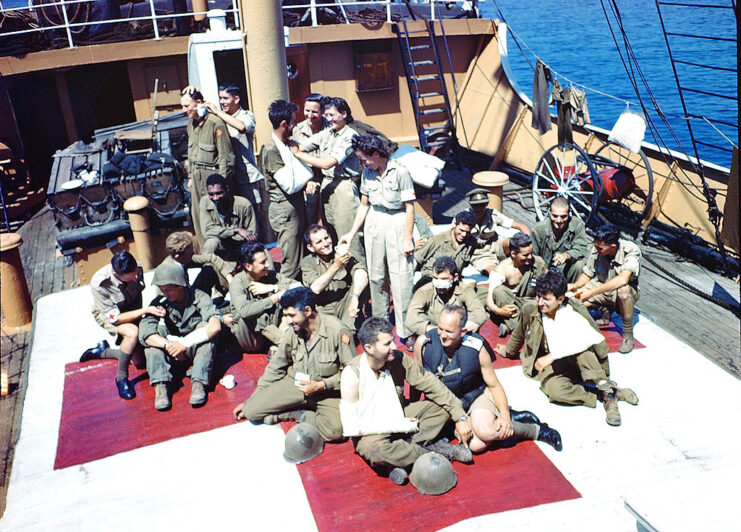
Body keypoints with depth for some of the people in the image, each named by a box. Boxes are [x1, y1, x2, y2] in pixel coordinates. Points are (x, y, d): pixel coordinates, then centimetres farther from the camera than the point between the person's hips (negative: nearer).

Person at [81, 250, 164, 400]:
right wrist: (146, 310, -36)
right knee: (133, 333, -37)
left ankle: (103, 351, 26)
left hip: (131, 312, 5)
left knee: (140, 361, 1)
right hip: (107, 315, -5)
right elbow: (115, 318, -30)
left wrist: (139, 313, 0)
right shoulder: (99, 284, -35)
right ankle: (121, 378, -16)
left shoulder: (137, 270, -23)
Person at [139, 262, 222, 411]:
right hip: (171, 353, 2)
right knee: (158, 329, -23)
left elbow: (215, 326, -31)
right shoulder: (159, 302, -7)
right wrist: (168, 344, -36)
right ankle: (160, 386, -34)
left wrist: (185, 343, -34)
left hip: (196, 349, -2)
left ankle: (198, 383, -36)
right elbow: (144, 333, -20)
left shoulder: (199, 298, -13)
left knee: (204, 326, -28)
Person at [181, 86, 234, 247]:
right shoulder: (191, 123, 10)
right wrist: (191, 176, 20)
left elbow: (225, 155, -16)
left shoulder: (215, 123, -16)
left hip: (213, 174, -8)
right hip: (197, 175, 8)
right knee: (197, 214, 10)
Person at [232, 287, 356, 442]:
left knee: (335, 430, -33)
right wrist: (252, 400, 11)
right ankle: (303, 413, -1)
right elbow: (275, 368, 11)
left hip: (327, 392, -3)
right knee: (251, 410, -15)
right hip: (295, 384, 3)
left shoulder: (337, 331, -18)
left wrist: (322, 385, -19)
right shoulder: (293, 332, -2)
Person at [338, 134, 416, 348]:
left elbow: (410, 207, -8)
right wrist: (352, 233, 12)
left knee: (401, 277, -6)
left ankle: (406, 331, 2)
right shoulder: (367, 173, 5)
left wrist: (407, 238, -9)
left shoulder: (400, 172, -11)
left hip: (397, 223, -5)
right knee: (376, 275, 10)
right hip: (374, 222, 5)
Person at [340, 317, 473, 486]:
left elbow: (432, 385, -5)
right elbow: (351, 427, -25)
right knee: (375, 450, -39)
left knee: (443, 405, -8)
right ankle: (436, 450, -16)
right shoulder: (352, 374, -25)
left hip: (399, 418, 5)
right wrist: (400, 426, -23)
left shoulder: (398, 359, -12)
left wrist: (461, 417, -12)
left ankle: (400, 455, -19)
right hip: (371, 432, -5)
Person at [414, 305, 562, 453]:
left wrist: (505, 414, -20)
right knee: (476, 445, -23)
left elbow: (494, 385, -8)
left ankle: (536, 430, -8)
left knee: (484, 431, -33)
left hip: (476, 395, -2)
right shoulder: (424, 343, -19)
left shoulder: (477, 348, -21)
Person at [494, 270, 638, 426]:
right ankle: (606, 396, -24)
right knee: (555, 390, -36)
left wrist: (553, 355, -39)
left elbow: (592, 337, -32)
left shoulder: (574, 310, -16)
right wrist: (508, 351, 34)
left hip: (576, 360, -1)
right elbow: (519, 334, 15)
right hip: (548, 363, 1)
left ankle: (606, 387, -28)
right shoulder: (530, 311, -8)